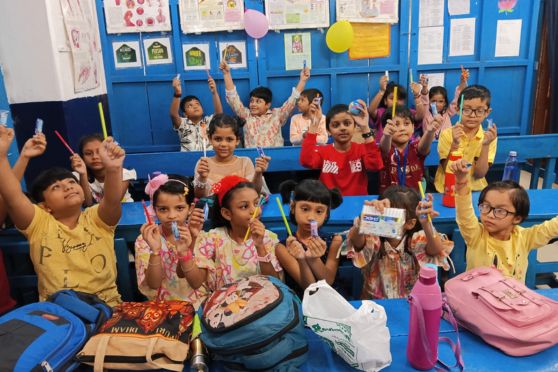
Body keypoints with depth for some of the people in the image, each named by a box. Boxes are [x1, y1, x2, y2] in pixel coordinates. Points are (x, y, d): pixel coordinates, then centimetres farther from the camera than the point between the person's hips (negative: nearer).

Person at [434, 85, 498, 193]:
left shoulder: (489, 137, 0)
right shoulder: (447, 134, -4)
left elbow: (479, 174, -6)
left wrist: (485, 145, -16)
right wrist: (455, 144, -20)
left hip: (475, 190, 2)